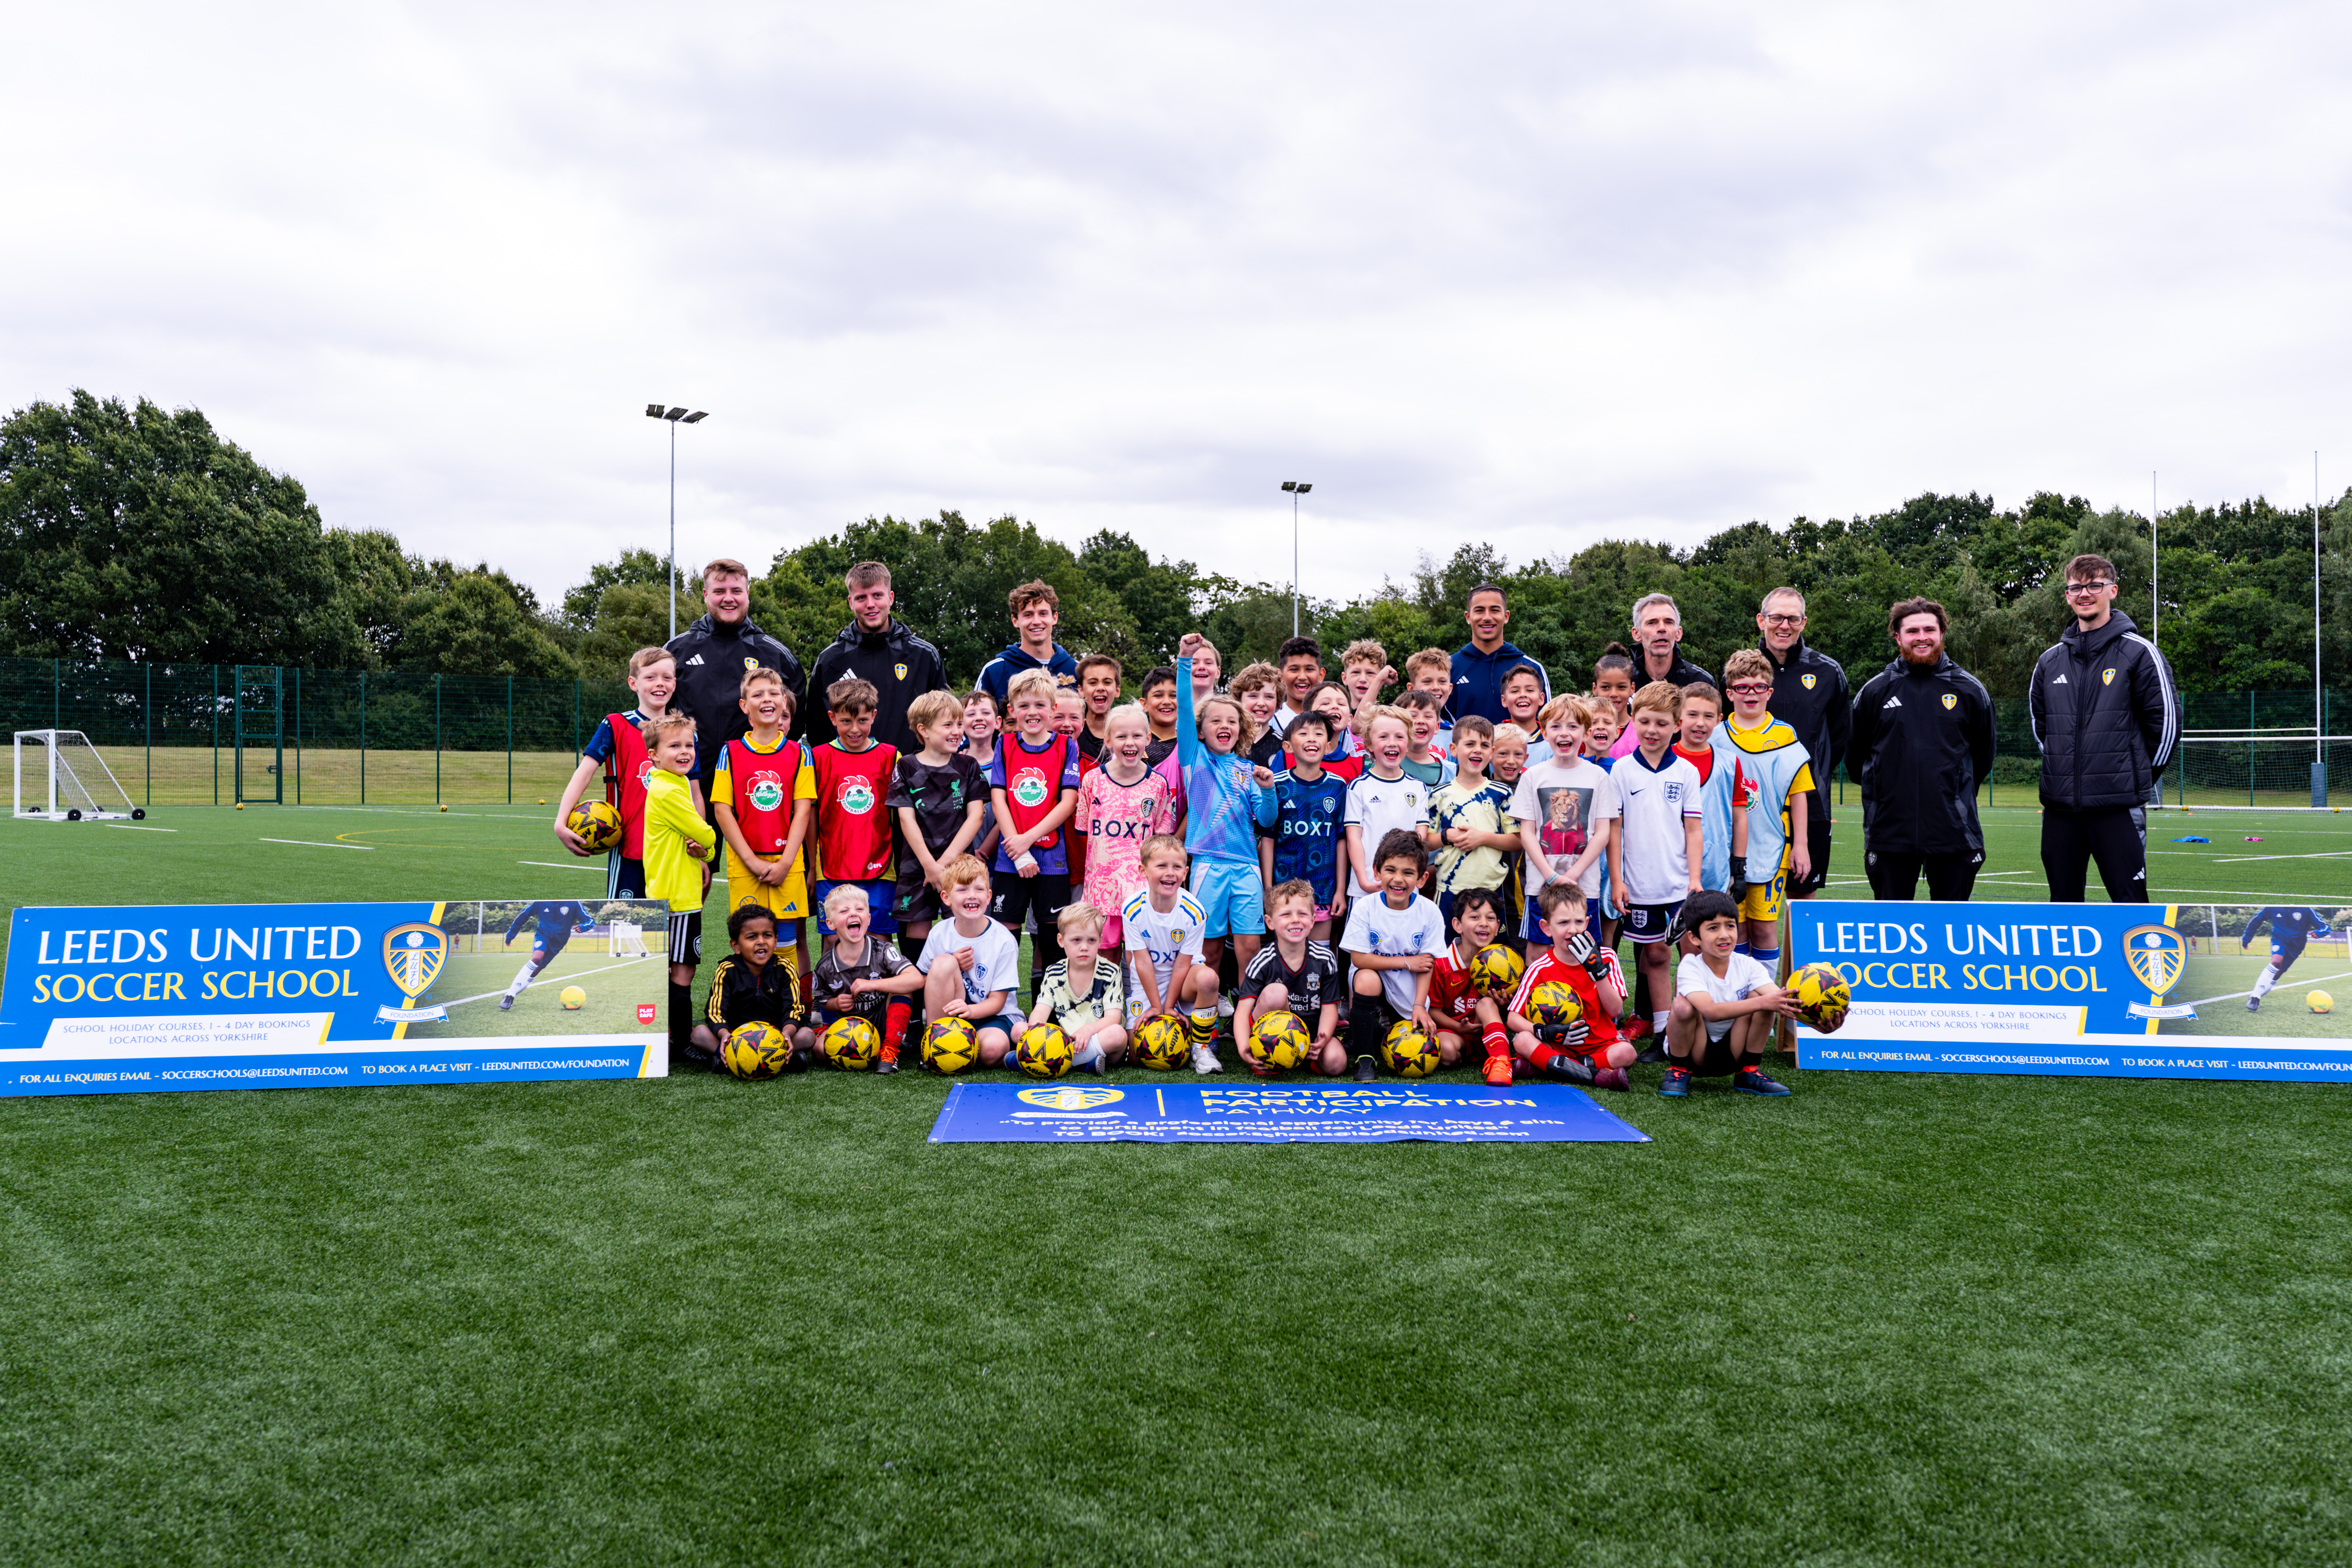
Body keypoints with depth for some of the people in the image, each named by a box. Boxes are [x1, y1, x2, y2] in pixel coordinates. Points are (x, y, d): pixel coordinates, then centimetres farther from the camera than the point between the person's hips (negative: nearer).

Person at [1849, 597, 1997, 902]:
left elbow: (1983, 756, 16)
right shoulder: (1875, 691, 4)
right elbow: (1855, 753, 14)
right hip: (1889, 830, 0)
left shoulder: (1970, 691, 5)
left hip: (1955, 832, 0)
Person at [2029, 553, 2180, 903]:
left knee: (2130, 902, -4)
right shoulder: (2050, 660, 12)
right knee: (2063, 901, 10)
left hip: (2118, 807, -5)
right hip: (2059, 806, 5)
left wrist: (2142, 776, 3)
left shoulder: (2139, 653, -2)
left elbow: (2166, 720, -2)